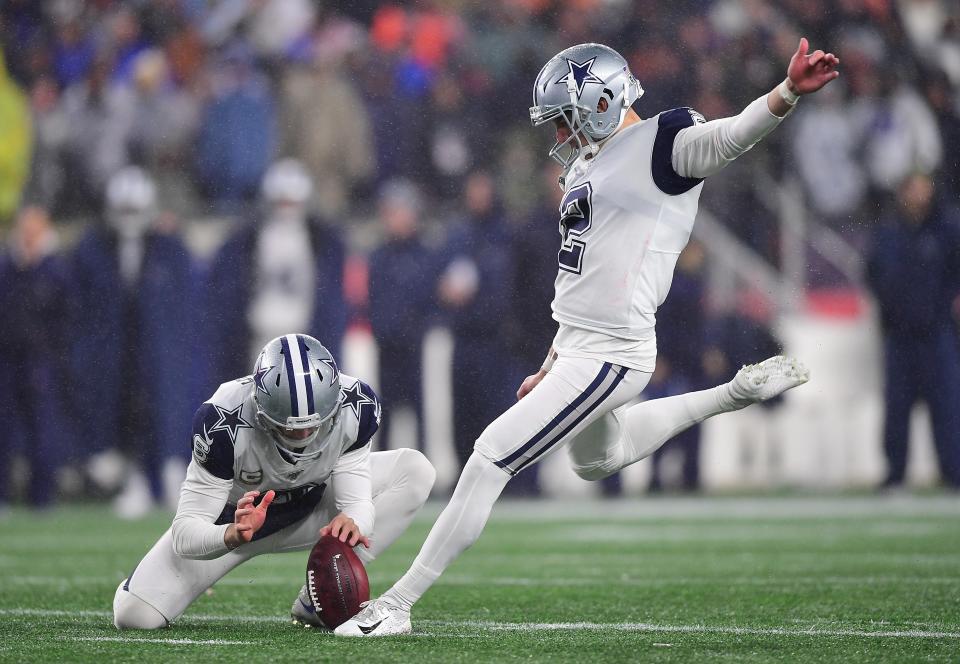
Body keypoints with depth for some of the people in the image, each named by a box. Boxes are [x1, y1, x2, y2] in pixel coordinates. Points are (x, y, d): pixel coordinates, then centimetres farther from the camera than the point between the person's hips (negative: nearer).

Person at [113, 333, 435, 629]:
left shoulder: (356, 407, -27)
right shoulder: (223, 422, -37)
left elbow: (357, 501, -25)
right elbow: (185, 535, -35)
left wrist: (352, 522, -50)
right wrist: (233, 535, -57)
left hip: (310, 507, 3)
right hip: (233, 516, -3)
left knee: (415, 470, -19)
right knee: (134, 615, -21)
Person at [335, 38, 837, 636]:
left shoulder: (659, 147, -11)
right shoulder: (591, 166, 15)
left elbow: (731, 137, -29)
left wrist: (790, 92, -48)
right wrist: (551, 367, 23)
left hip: (609, 355, -11)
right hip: (577, 346, 11)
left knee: (490, 461, -11)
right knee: (596, 460, 34)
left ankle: (398, 604, -5)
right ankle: (734, 396, 35)